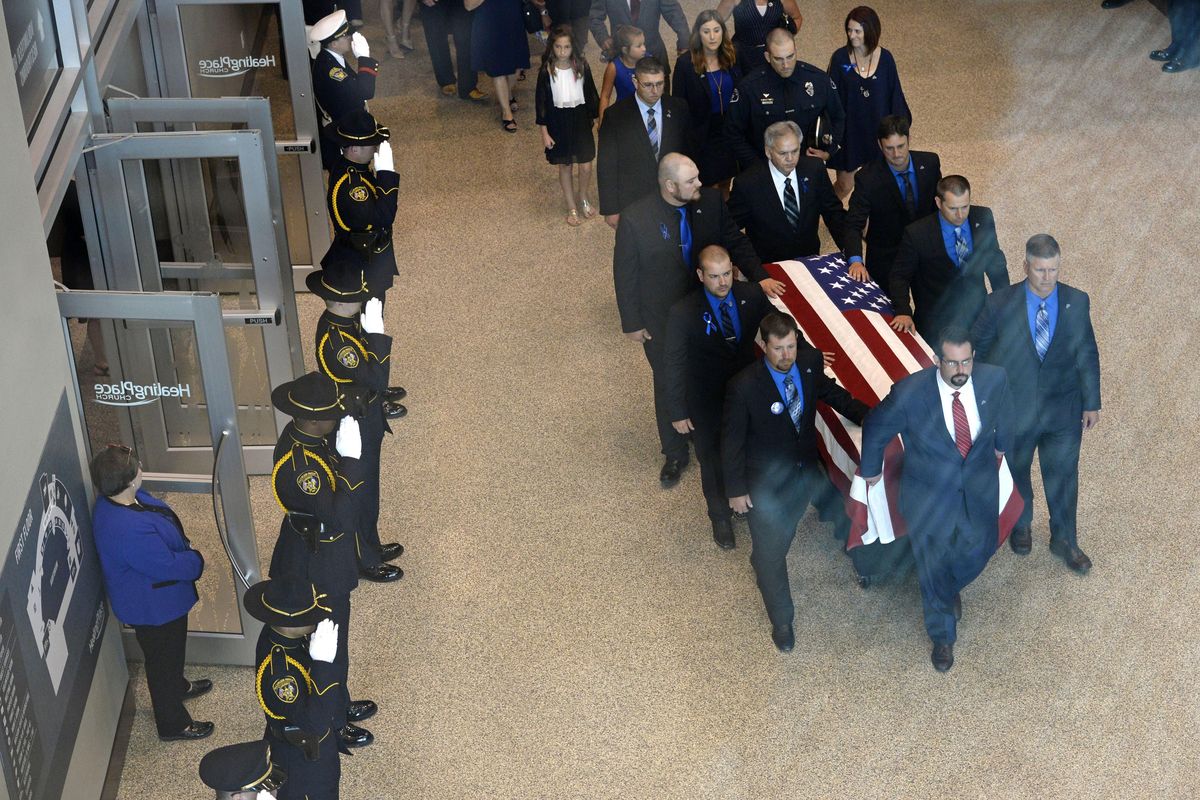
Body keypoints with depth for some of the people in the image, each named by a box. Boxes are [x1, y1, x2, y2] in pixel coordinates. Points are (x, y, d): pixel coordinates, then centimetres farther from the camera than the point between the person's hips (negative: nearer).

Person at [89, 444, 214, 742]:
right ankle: (173, 724, 37)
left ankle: (177, 686, 61)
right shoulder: (128, 530, -42)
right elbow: (168, 566, -32)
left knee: (172, 651, 34)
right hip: (154, 606, -9)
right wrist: (196, 560, -13)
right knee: (163, 660, 15)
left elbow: (161, 517, 7)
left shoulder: (113, 501, -12)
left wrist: (184, 547, 0)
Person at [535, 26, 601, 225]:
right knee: (565, 166, 12)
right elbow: (541, 101, -5)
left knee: (585, 166, 4)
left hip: (580, 120, 1)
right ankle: (572, 207, 29)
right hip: (558, 122, -1)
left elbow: (591, 94, 2)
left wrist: (596, 119, 6)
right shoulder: (546, 71, -12)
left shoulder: (582, 66, -9)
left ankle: (583, 198, 34)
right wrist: (544, 132, -5)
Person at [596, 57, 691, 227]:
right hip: (632, 205, -2)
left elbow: (689, 151, 5)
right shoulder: (616, 116, -10)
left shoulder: (678, 109, -2)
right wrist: (610, 209, -9)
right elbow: (606, 166, -7)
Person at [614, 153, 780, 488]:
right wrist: (632, 323, -7)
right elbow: (624, 275, -13)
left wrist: (760, 277, -10)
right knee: (669, 385, 16)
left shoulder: (711, 201, -15)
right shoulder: (636, 220, -25)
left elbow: (735, 242, 1)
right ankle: (674, 453, 37)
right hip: (662, 322, -3)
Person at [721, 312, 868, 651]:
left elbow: (831, 392, 6)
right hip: (765, 483, -5)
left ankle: (762, 562, 61)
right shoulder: (744, 386, -30)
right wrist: (736, 489, -11)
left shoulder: (809, 363, -17)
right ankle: (781, 621, 30)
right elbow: (732, 440, -18)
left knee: (784, 534, 29)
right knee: (771, 552, 10)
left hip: (805, 471, 5)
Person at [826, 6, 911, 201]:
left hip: (877, 128, 1)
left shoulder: (884, 58, -8)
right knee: (844, 185, 5)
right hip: (848, 128, -1)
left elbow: (894, 95, 0)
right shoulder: (840, 58, -11)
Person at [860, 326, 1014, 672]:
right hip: (929, 494, -3)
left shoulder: (994, 379, -21)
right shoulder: (909, 393, -30)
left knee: (980, 548, 20)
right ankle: (942, 636, 40)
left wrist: (1001, 444, 22)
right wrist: (871, 470, 5)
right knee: (934, 567, 13)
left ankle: (951, 588, 57)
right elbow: (875, 429, -10)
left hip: (980, 488, 3)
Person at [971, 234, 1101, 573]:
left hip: (1064, 410, 1)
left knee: (1063, 476, 14)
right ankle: (1020, 525, 49)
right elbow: (978, 348, -4)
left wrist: (1092, 403, 3)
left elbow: (1088, 355, -1)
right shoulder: (1000, 303, -18)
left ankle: (1064, 539, 36)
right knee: (1015, 472, 21)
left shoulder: (1077, 302, -12)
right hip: (1014, 410, -1)